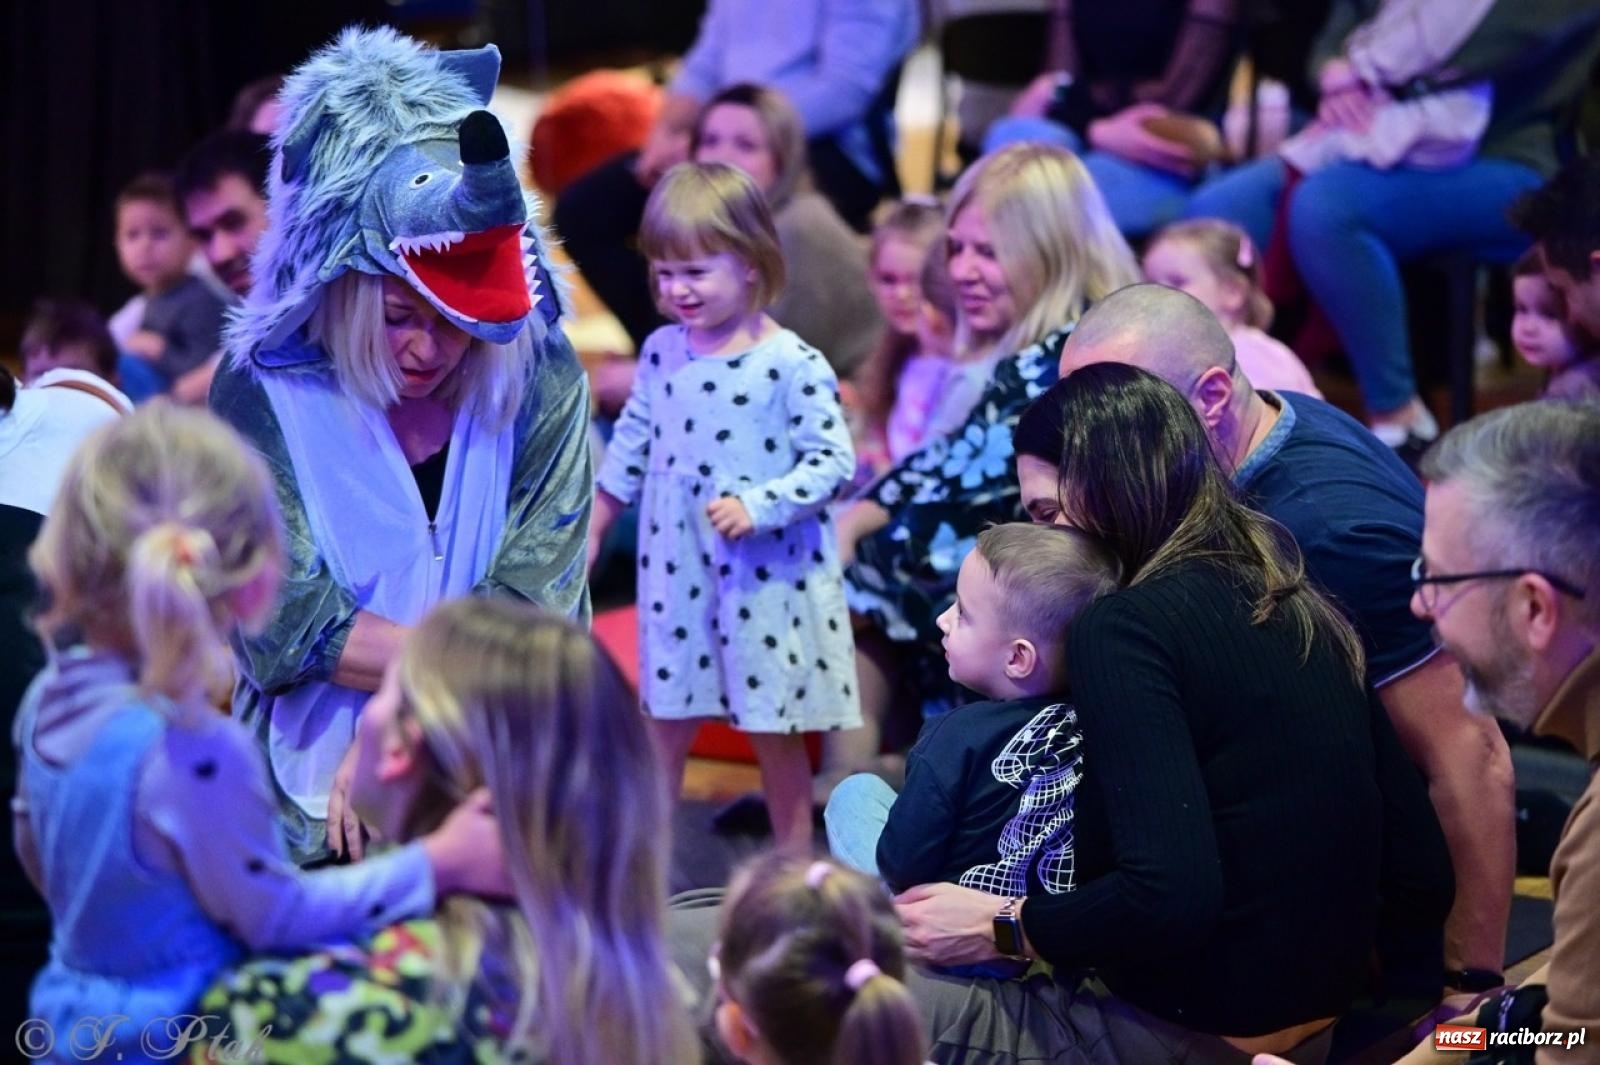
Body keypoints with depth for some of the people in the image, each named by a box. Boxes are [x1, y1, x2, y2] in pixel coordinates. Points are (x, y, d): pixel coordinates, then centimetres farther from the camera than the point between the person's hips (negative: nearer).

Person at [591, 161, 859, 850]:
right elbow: (632, 445, 15)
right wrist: (591, 531, 17)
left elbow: (834, 458, -15)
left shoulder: (792, 365, -14)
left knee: (774, 729, 6)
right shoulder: (663, 353, 4)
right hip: (676, 569, 5)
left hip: (767, 578, -5)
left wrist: (758, 507, -25)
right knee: (666, 718, 12)